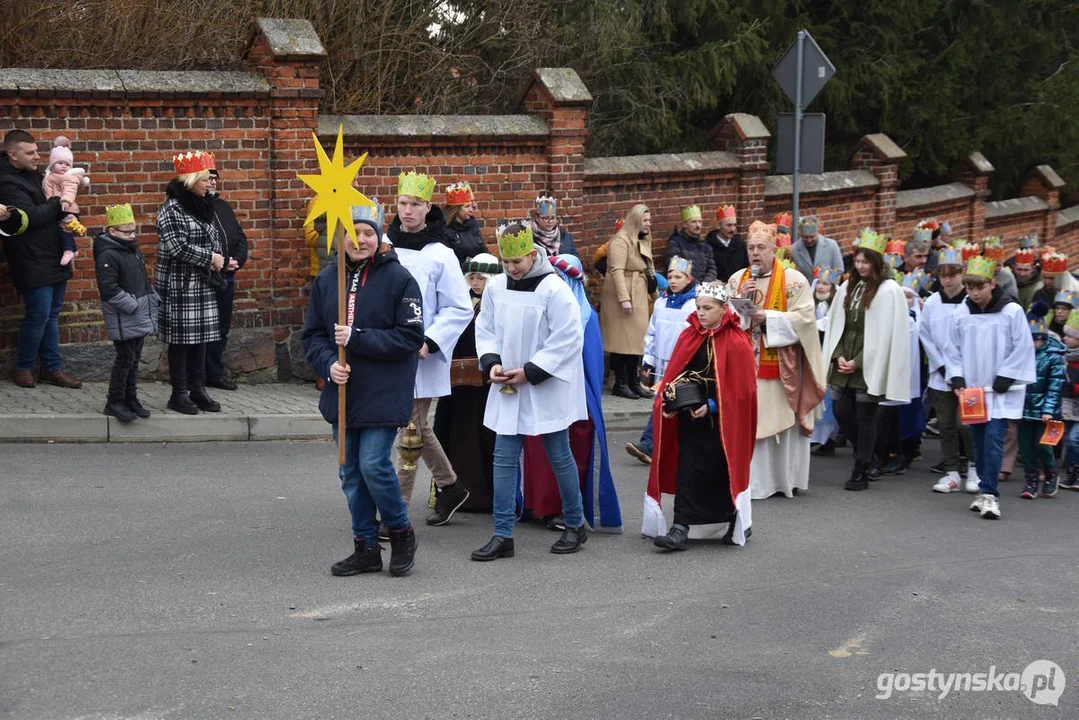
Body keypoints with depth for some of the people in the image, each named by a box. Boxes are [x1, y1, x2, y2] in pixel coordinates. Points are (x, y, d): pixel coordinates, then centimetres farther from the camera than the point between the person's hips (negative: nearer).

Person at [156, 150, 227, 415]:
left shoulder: (205, 207, 12)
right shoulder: (172, 210, -12)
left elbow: (217, 238, 20)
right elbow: (178, 247, -20)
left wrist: (219, 259, 0)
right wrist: (210, 258, -14)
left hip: (203, 284, 7)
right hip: (180, 286, -7)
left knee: (201, 337, 9)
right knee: (181, 338, -2)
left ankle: (198, 390, 17)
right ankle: (179, 394, 6)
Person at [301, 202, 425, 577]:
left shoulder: (398, 278, -8)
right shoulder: (326, 279, 5)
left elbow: (410, 337, -12)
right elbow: (312, 334, 10)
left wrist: (357, 339, -18)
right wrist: (328, 363, -10)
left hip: (384, 394, -5)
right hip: (342, 391, 5)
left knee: (373, 464, -11)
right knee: (350, 472, 10)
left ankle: (401, 532, 14)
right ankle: (366, 548, 22)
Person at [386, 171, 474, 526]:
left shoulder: (440, 256, -8)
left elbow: (460, 309, -7)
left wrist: (429, 343, -17)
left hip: (422, 357, -5)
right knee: (419, 427, 17)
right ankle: (450, 488, 36)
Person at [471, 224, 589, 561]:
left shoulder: (554, 289, -15)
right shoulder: (496, 287, 2)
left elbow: (568, 340, -16)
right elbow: (485, 329, 12)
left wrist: (530, 372, -17)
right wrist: (491, 362, -7)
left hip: (547, 389, -5)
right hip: (507, 389, 5)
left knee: (559, 456, 6)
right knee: (504, 458, 3)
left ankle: (575, 525, 24)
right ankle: (503, 535, 8)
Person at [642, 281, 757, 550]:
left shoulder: (736, 342, -9)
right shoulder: (689, 337, 6)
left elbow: (739, 387, -11)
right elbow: (673, 375, 10)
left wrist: (712, 406, -18)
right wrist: (668, 401, -6)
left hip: (721, 421, -4)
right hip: (690, 417, 4)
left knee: (719, 472, 5)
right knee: (687, 470, -2)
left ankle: (739, 524, 24)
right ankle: (680, 529, -4)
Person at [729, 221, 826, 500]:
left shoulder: (793, 280, -4)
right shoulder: (737, 279, 9)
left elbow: (805, 317, -11)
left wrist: (767, 318, -16)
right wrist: (741, 301, -10)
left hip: (782, 366, -3)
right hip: (746, 364, 3)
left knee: (783, 422, 0)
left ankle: (786, 479, 10)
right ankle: (754, 481, 7)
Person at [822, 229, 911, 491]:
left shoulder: (888, 290, -8)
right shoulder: (848, 288, 11)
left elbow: (885, 334, -11)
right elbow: (835, 325, 12)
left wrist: (858, 362, -13)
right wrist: (838, 356, -2)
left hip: (869, 366, -6)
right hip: (843, 364, 6)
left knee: (864, 416, -2)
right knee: (841, 412, 5)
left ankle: (861, 471, 8)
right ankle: (865, 455, 28)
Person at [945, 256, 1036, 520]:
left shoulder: (1011, 311, -8)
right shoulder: (962, 312, 3)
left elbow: (1023, 349, -6)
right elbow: (955, 349, 10)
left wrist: (1005, 379, -10)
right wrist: (957, 378, -1)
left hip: (1001, 390, -4)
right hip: (973, 388, 4)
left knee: (993, 439, -13)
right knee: (979, 440, 9)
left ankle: (990, 494, -12)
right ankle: (986, 491, 19)